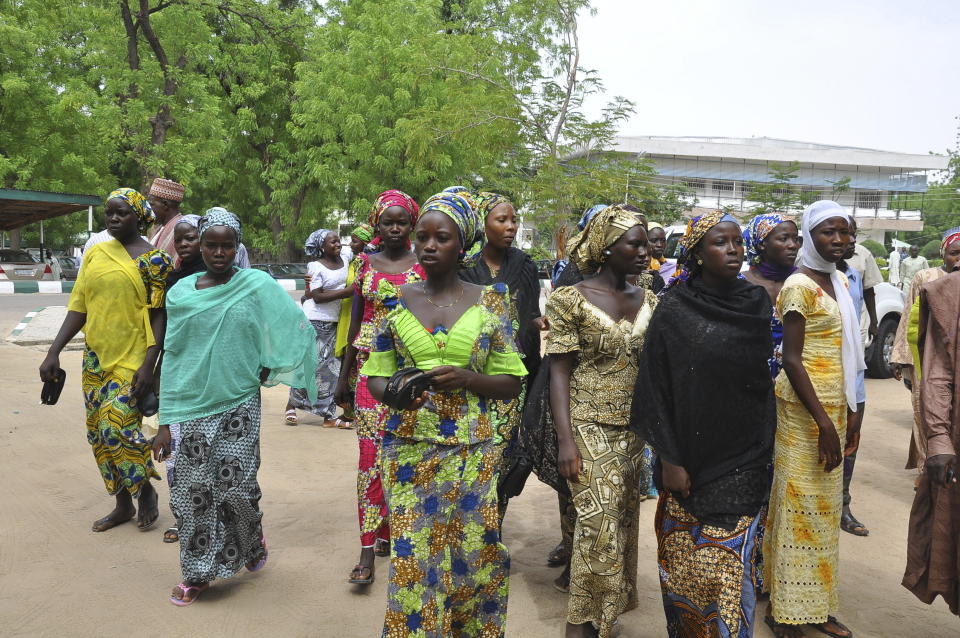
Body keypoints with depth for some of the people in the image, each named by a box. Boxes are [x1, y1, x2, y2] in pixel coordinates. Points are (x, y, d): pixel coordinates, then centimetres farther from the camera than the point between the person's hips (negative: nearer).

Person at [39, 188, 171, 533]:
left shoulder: (153, 259, -6)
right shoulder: (95, 253, 10)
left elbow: (159, 314, -9)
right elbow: (78, 306, 10)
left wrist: (149, 365, -16)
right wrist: (54, 352, 4)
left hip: (132, 359, -6)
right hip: (96, 358, 6)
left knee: (118, 425, -15)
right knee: (99, 432, 9)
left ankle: (146, 490, 11)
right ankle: (123, 504, 24)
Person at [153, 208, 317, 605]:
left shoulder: (257, 285, -4)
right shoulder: (181, 293, 3)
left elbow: (298, 329, 1)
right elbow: (172, 359, 5)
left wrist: (267, 370, 0)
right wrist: (165, 422, 3)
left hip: (238, 405, -2)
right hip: (191, 407, 2)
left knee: (236, 487, -1)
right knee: (193, 490, 4)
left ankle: (252, 536, 32)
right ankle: (199, 572, 22)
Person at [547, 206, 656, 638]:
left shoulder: (648, 301, 7)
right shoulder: (571, 301, -8)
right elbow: (559, 372, -9)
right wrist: (565, 440, -16)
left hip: (636, 430, 5)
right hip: (591, 428, -5)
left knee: (623, 525, 12)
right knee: (599, 528, -6)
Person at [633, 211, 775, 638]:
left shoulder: (757, 304, 4)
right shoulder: (673, 310, -6)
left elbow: (767, 378, 10)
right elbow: (656, 389, -6)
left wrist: (765, 450, 7)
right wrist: (669, 459, -9)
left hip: (743, 459, 2)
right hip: (691, 457, -2)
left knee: (731, 566, 3)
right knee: (684, 561, 8)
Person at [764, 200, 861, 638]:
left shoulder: (838, 281, 12)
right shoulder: (800, 286, -13)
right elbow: (791, 359, -18)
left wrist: (847, 415, 17)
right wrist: (824, 423, -21)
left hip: (834, 402, 9)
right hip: (804, 406, -8)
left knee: (825, 507, 14)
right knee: (800, 507, -1)